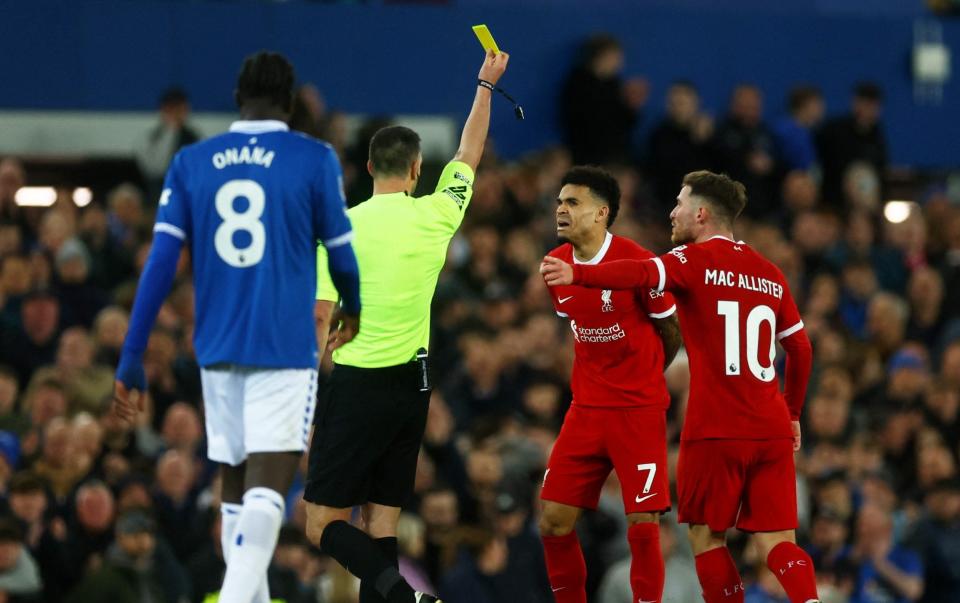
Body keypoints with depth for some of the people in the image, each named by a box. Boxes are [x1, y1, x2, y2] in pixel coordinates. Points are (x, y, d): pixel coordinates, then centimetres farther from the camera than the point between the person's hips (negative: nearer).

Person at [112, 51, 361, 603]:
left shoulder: (191, 163, 6)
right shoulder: (315, 160, -3)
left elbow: (161, 263, 1)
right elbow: (342, 255, 4)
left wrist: (132, 360, 2)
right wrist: (353, 310, 27)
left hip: (218, 349, 4)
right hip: (285, 349, -4)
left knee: (238, 488, 17)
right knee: (267, 490, -12)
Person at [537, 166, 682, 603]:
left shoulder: (637, 263, -14)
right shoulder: (556, 265, 4)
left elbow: (671, 333, 0)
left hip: (639, 411, -6)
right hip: (586, 410, 6)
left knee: (643, 527, -9)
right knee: (554, 522, 0)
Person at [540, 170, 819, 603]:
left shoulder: (695, 259, -2)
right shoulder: (770, 274, 16)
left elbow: (643, 274, -23)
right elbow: (801, 349, 21)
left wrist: (577, 274, -38)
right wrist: (792, 413, 34)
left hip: (716, 433, -5)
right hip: (772, 430, 5)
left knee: (706, 536, 8)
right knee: (777, 543, 3)